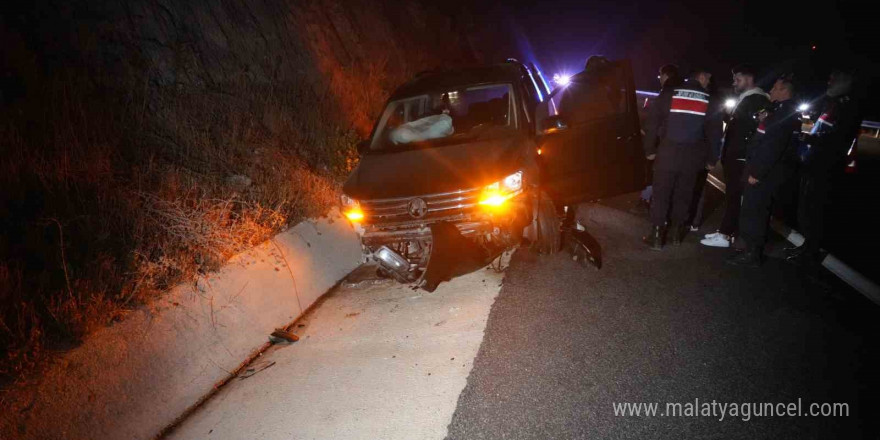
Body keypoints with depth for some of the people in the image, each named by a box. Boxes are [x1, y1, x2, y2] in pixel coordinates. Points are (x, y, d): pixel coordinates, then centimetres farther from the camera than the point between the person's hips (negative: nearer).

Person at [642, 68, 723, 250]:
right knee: (683, 195, 13)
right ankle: (677, 233, 20)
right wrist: (710, 159, 13)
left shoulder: (669, 93, 2)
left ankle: (657, 236, 1)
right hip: (692, 156, 1)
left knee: (661, 194, 2)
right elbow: (714, 132, 6)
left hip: (667, 152, -1)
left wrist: (650, 149, 4)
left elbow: (652, 122, -2)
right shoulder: (709, 100, 5)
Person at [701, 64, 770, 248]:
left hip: (741, 158, -9)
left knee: (734, 196, -6)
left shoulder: (758, 100, -12)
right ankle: (725, 231, 21)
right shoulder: (744, 99, 19)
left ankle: (725, 235, -2)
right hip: (734, 156, 9)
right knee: (731, 195, 13)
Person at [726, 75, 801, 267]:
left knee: (753, 211, -6)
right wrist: (762, 121, 9)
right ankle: (752, 250, 24)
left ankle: (752, 254, 1)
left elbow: (773, 146, -24)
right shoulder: (783, 111, 17)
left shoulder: (785, 113, -16)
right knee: (755, 211, 16)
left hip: (766, 172, -10)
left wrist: (757, 172, -24)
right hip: (767, 170, 10)